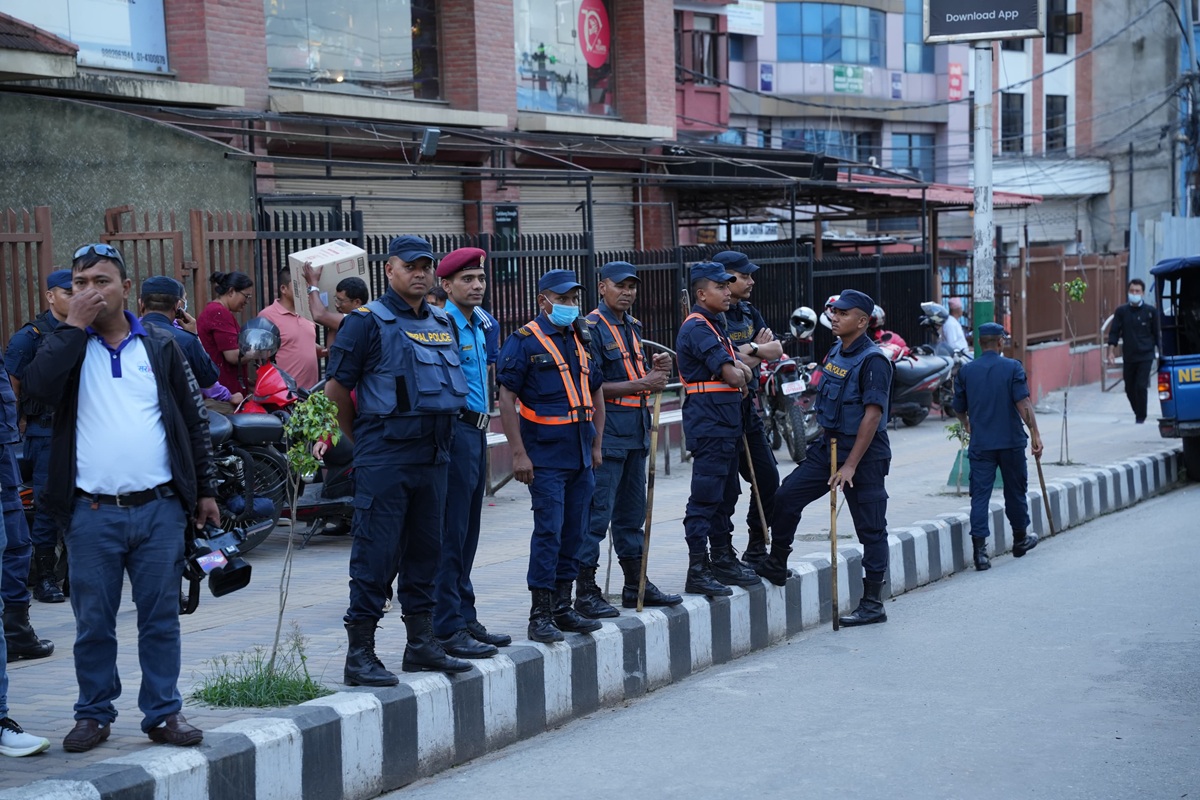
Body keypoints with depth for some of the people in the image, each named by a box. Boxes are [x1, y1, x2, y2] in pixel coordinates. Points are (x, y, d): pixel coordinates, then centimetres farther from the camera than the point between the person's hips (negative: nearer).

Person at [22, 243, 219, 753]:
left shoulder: (160, 347, 9)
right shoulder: (66, 346, 6)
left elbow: (194, 420, 13)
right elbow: (38, 387, -16)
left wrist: (205, 489, 9)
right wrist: (74, 326, -13)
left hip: (159, 508, 1)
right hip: (92, 514, 0)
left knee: (160, 619, 5)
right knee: (93, 622, 5)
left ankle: (163, 713, 13)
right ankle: (94, 714, 16)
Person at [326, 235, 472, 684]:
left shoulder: (443, 323, 15)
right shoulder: (368, 322, -6)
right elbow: (336, 387, -6)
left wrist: (440, 435, 17)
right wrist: (360, 439, 3)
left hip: (433, 456, 7)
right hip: (385, 457, -7)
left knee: (425, 549, 12)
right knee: (376, 552, -6)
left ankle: (421, 644, 22)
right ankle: (359, 655, -2)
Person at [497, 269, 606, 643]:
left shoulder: (582, 339, 14)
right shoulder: (525, 341, -7)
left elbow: (596, 392, 22)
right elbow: (507, 397, -11)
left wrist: (597, 444, 15)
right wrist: (518, 453, -16)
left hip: (581, 454, 7)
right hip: (546, 454, -7)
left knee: (574, 531, 9)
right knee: (549, 530, -10)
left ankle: (563, 607, 18)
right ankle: (540, 615, -7)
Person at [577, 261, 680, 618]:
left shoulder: (632, 327, 17)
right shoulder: (592, 328, -10)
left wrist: (655, 370, 3)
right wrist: (641, 384, -17)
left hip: (635, 432, 9)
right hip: (606, 432, -9)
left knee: (632, 511, 15)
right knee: (597, 512, -7)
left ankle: (636, 585, 24)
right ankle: (585, 592, -4)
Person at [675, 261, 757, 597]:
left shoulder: (715, 325, 18)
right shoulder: (697, 328, -15)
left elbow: (741, 370, 16)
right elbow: (732, 375, -20)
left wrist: (738, 368, -5)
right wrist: (738, 372, 1)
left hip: (726, 423, 10)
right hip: (708, 423, -10)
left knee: (727, 494, 17)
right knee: (705, 496, -9)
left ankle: (723, 559, 27)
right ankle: (698, 571, -8)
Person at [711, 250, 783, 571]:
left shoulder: (749, 313, 13)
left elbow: (776, 350, 2)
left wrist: (748, 351, -14)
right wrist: (756, 348, -9)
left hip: (747, 408, 9)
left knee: (768, 478, 12)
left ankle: (757, 549, 25)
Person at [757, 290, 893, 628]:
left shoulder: (873, 360, -16)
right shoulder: (835, 352, 10)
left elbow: (872, 415, -21)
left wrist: (851, 465, -23)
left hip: (865, 454, -8)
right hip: (828, 447, 8)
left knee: (871, 530, 0)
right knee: (786, 496, 1)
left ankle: (873, 603, 6)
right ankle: (776, 567, 16)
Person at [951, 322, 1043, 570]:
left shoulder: (966, 371, 1)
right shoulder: (1013, 368, -6)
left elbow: (959, 408, 11)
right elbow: (1023, 404, -13)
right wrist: (1035, 434, -10)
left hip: (980, 444, 1)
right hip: (1011, 442, -1)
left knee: (980, 494, -1)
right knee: (1015, 491, 15)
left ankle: (979, 547, -12)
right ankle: (1020, 539, 31)